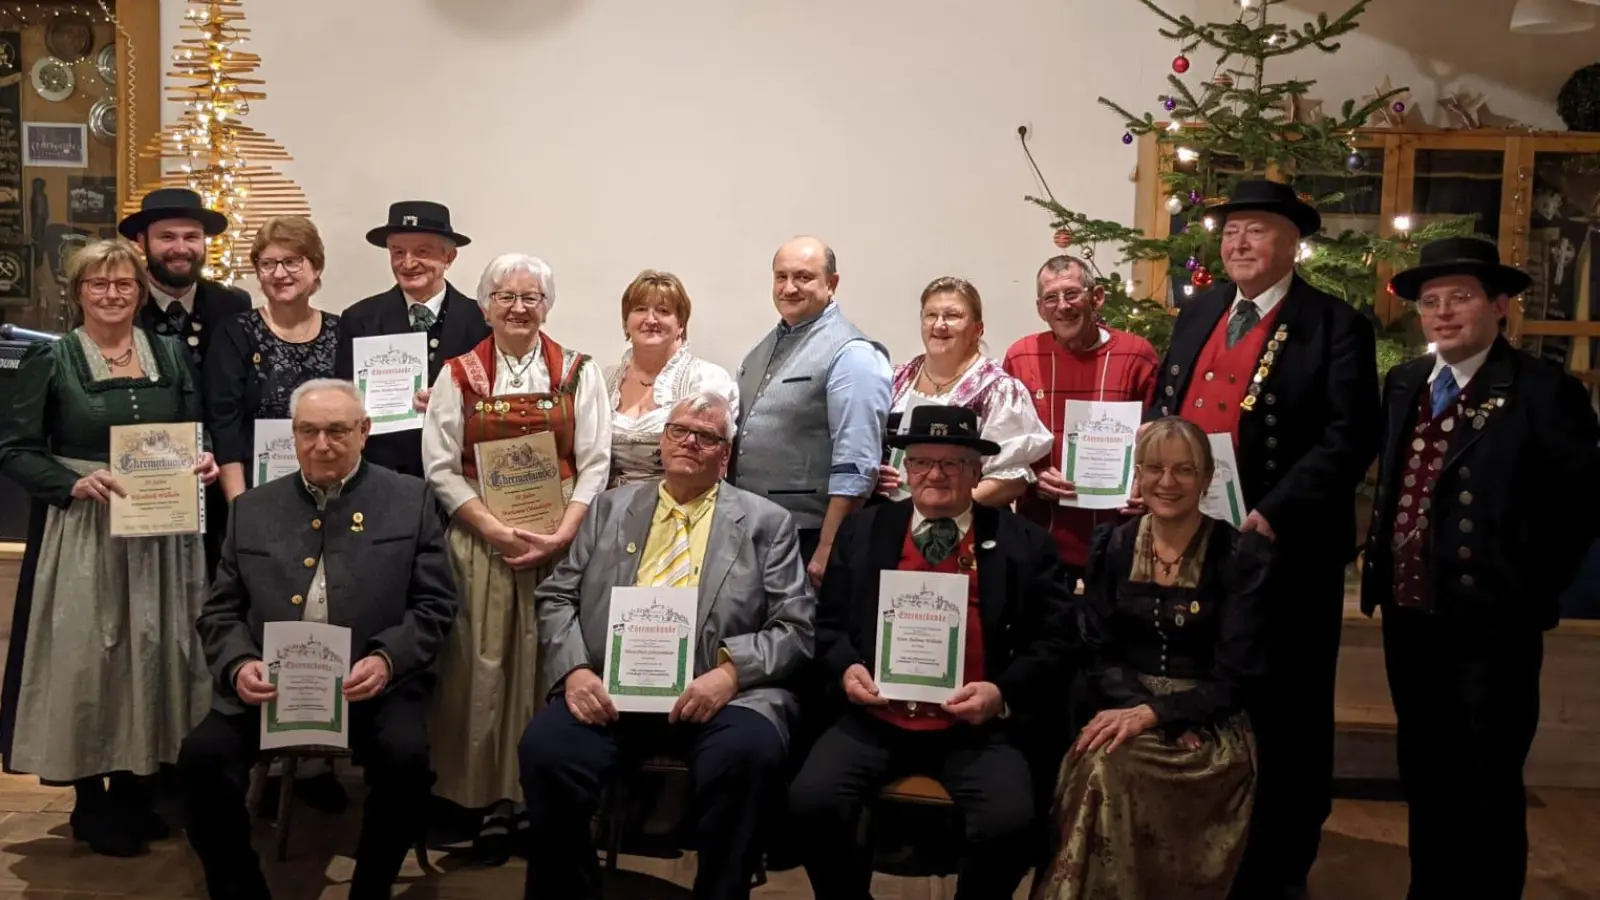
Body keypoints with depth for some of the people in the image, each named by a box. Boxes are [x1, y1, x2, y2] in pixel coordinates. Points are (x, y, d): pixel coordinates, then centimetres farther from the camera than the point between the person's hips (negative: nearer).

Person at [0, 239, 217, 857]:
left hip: (162, 529, 3)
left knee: (154, 650, 8)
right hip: (83, 532, -3)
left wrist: (204, 464, -9)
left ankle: (137, 791, 22)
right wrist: (75, 483, -21)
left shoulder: (171, 354, 8)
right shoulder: (50, 360, -2)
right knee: (87, 656, 1)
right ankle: (90, 802, 14)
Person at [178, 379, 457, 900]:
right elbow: (221, 611, 13)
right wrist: (238, 665, -9)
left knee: (405, 757, -29)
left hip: (372, 684, -2)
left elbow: (435, 605, 2)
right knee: (202, 757, -22)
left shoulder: (410, 500, 7)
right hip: (269, 683, 3)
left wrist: (386, 660, -16)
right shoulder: (252, 509, 16)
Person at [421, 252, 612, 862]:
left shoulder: (579, 373, 6)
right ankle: (492, 801, 10)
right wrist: (498, 531, -10)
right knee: (484, 668, 0)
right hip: (481, 542, 0)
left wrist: (561, 535, -11)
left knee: (548, 668, 2)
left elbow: (594, 464, 1)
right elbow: (441, 468, 0)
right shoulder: (458, 375, 6)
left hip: (559, 543, 0)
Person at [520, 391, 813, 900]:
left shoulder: (767, 523, 12)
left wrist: (732, 672, -14)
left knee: (749, 754, -34)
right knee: (545, 749, -27)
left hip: (716, 691, -2)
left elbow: (794, 627, 4)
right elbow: (558, 598, 14)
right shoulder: (611, 508, 19)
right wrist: (574, 670, -6)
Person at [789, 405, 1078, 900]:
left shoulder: (1025, 543, 5)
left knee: (1009, 820, -28)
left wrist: (1003, 693, -12)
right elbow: (828, 625, 16)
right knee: (811, 799, -22)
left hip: (976, 726, -1)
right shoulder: (862, 531, 12)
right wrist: (847, 668, -5)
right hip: (876, 718, 2)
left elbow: (1055, 642, 4)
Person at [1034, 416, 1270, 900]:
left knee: (1110, 767, -33)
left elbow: (1235, 679, -8)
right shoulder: (1111, 545, 7)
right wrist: (1134, 707, -16)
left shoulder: (1243, 554, -3)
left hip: (1209, 723, -3)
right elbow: (1098, 654, 4)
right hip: (1125, 709, 3)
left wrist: (1154, 713, -21)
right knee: (1100, 762, -33)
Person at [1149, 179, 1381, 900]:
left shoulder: (1334, 325, -6)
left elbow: (1351, 436, -14)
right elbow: (1162, 408, 18)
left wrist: (1275, 514, -23)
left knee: (1282, 713, 7)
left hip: (1283, 549, -5)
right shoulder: (1197, 313, 13)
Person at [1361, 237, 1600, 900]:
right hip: (1408, 613, 7)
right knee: (1424, 774, 20)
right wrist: (1382, 568, 9)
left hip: (1490, 620, -6)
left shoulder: (1543, 391, -11)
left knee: (1486, 787, 4)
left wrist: (1534, 585, -11)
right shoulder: (1403, 384, 9)